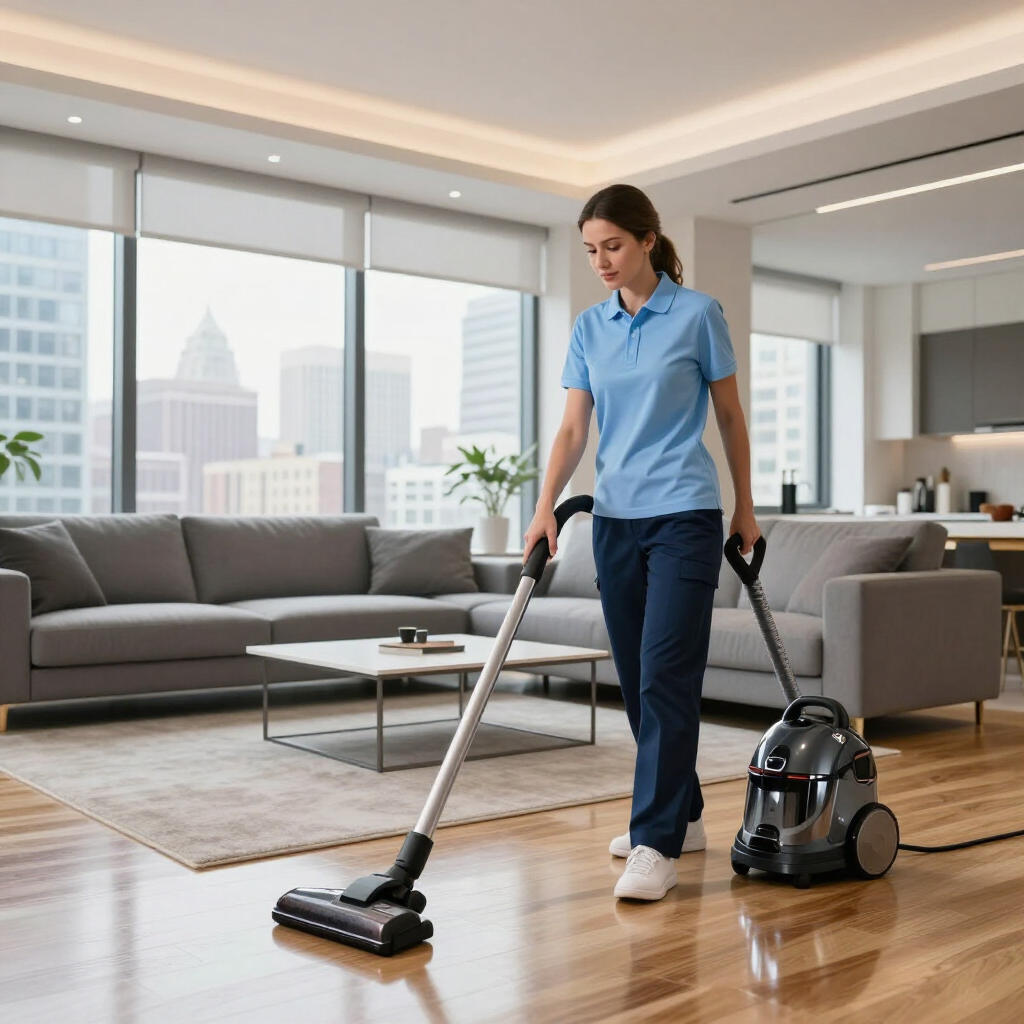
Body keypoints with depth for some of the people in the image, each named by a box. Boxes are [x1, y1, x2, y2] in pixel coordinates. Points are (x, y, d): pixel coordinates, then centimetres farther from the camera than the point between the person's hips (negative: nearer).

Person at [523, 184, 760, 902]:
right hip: (615, 519, 6)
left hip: (684, 515, -6)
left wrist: (746, 508, 5)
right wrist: (546, 508, -10)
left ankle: (656, 844, -8)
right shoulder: (590, 328, 9)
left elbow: (731, 416, 3)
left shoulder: (698, 314, -3)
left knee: (666, 676, -12)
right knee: (638, 680, 10)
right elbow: (574, 429, 3)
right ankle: (683, 816, 25)